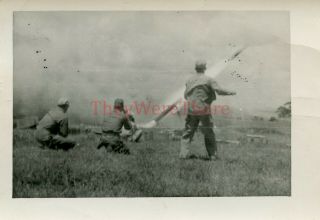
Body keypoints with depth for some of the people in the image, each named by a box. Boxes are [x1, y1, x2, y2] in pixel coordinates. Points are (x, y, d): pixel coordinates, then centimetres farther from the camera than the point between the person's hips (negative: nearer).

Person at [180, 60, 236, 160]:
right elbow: (219, 90, -12)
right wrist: (230, 93, 4)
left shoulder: (189, 80, 5)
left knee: (187, 132, 11)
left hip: (192, 110, 2)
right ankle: (213, 155, 11)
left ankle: (184, 153, 5)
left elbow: (185, 95, 10)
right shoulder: (208, 80, -6)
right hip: (204, 110, -2)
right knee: (209, 133, 9)